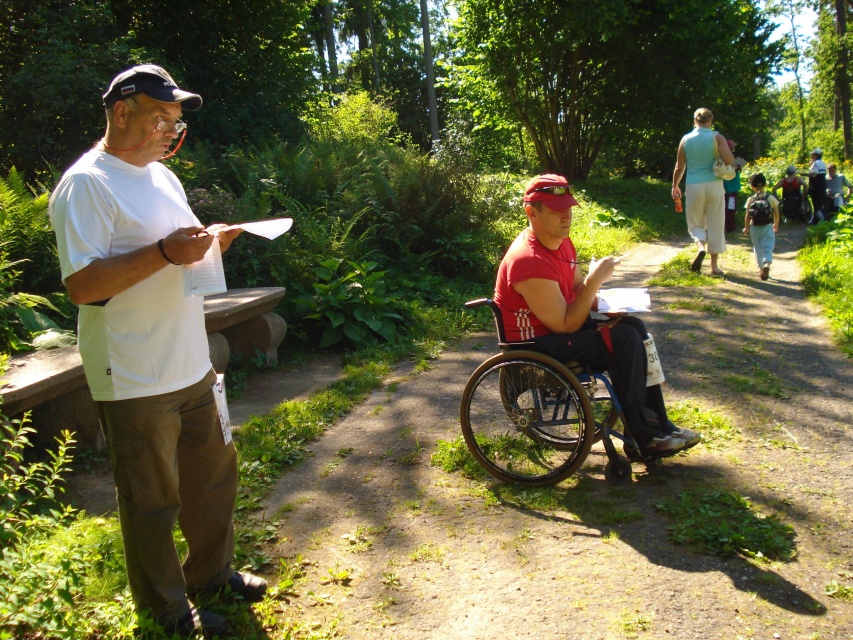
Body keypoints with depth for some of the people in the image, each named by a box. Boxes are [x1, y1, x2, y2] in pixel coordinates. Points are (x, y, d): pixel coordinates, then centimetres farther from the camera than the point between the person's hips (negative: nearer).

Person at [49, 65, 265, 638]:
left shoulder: (162, 175, 13)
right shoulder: (86, 185, -14)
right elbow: (81, 284, -22)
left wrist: (210, 244, 1)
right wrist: (165, 251, -28)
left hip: (192, 368, 9)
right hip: (135, 381, -8)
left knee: (214, 473, 19)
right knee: (153, 500, 7)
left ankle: (212, 571, 41)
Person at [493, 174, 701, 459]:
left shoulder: (561, 241, 3)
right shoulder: (530, 261, -28)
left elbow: (578, 290, 16)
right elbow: (566, 326, -25)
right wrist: (594, 280, -26)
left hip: (558, 326, 10)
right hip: (535, 347, -10)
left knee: (634, 326, 3)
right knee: (625, 338, -19)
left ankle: (659, 424, 7)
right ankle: (643, 437, -5)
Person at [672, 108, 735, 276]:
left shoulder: (686, 139, 2)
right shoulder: (716, 137, -3)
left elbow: (679, 167, 7)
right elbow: (729, 160, -14)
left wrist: (675, 186, 21)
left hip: (694, 186, 1)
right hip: (714, 185, -1)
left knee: (695, 223, 15)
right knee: (715, 224, 7)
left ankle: (701, 247, -16)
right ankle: (714, 266, 9)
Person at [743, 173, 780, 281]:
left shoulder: (750, 200, -4)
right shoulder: (771, 198, -1)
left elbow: (747, 216, -4)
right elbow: (776, 214, 5)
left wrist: (746, 227, 11)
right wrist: (776, 225, 21)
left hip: (754, 228, 1)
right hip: (767, 227, -1)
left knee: (757, 248, 12)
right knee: (768, 247, -2)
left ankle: (761, 268, 16)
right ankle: (767, 264, -28)